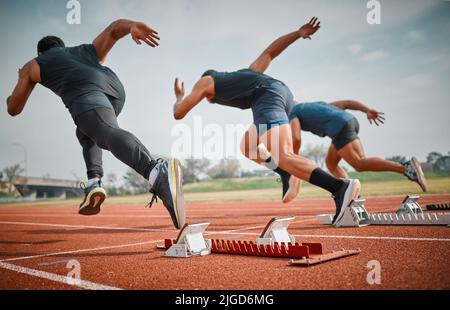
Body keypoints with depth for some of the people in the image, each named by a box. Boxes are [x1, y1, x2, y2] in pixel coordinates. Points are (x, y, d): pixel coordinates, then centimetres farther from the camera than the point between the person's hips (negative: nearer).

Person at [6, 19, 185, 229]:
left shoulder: (32, 65, 37)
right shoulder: (89, 50, 44)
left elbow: (13, 109, 39)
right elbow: (114, 28, 27)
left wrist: (22, 80, 59)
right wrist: (133, 27, 4)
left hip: (84, 92, -5)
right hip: (114, 87, 5)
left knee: (109, 134, -29)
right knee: (86, 131, 31)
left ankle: (157, 172, -60)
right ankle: (94, 183, 8)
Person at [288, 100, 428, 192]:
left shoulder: (293, 114, 15)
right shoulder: (318, 105, 37)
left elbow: (296, 139, -4)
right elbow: (347, 103, 24)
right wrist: (368, 111, 12)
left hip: (340, 128, -9)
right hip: (351, 120, 9)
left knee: (360, 165, -16)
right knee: (330, 163, 18)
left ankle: (407, 168, -29)